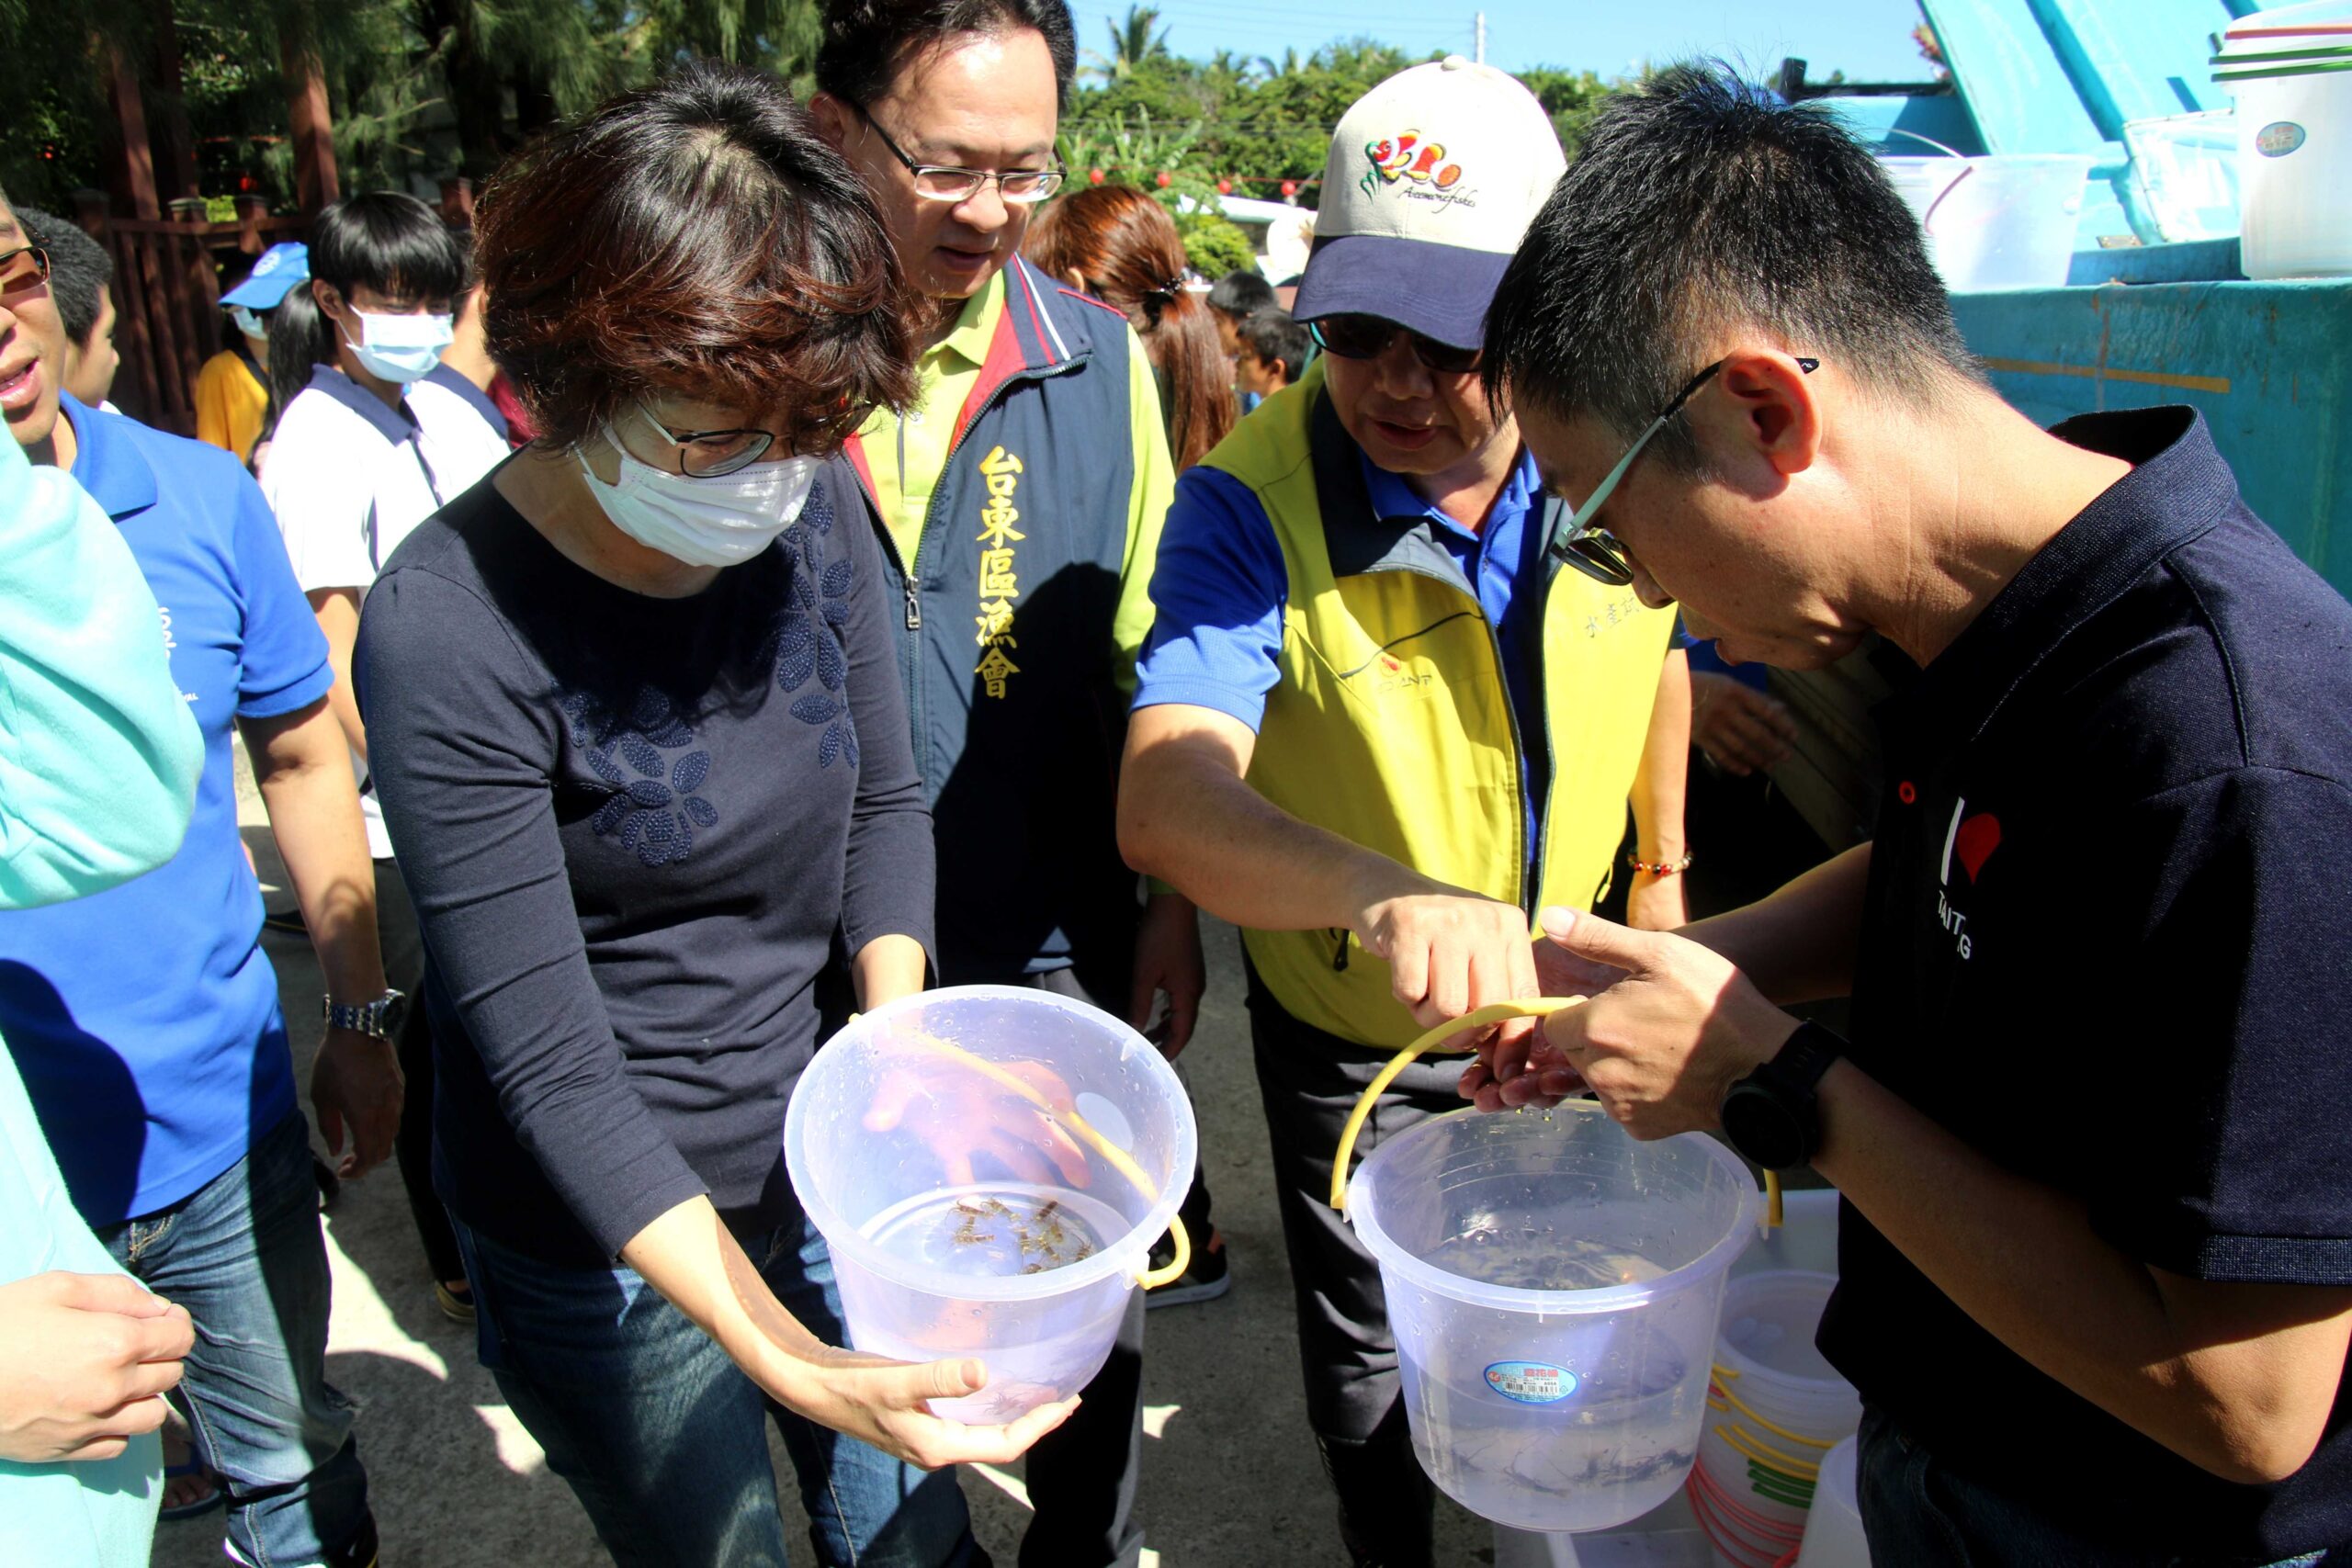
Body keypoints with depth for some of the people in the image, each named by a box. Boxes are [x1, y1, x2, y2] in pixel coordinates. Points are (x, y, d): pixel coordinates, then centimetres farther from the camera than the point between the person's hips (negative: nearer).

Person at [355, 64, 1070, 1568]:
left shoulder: (816, 525, -9)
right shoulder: (450, 629, -24)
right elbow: (546, 1064, -24)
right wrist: (784, 1359, -32)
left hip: (833, 1163, 5)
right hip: (612, 1243, -4)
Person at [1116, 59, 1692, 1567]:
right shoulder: (1250, 502, -30)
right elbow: (1163, 796, -45)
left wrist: (1664, 864, 14)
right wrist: (1385, 895, -63)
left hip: (1555, 990, 4)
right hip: (1351, 1031, -4)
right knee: (1372, 1363, 19)